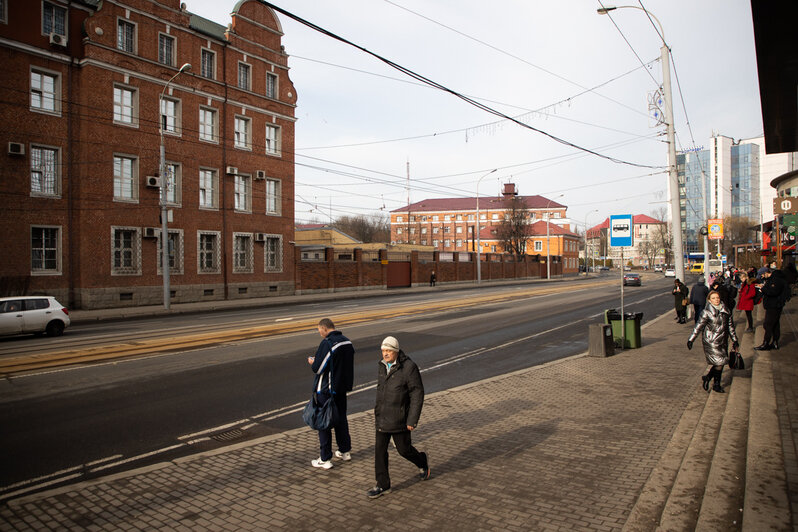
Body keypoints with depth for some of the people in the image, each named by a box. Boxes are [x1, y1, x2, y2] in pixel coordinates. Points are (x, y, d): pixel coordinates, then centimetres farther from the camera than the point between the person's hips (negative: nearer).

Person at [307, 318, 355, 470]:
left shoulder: (327, 343, -21)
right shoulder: (347, 342, 4)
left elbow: (317, 368, -22)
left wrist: (312, 362, 0)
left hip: (326, 390, -8)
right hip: (342, 388, 8)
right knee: (341, 419, 20)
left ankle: (325, 459, 9)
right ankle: (345, 451, 32)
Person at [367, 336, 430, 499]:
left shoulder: (409, 367, -19)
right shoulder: (382, 366, 2)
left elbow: (417, 394, -16)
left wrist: (413, 420, -17)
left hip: (400, 418, -6)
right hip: (382, 417, 6)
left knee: (404, 449, 8)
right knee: (379, 449, 4)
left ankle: (422, 461, 39)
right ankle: (383, 485, 16)